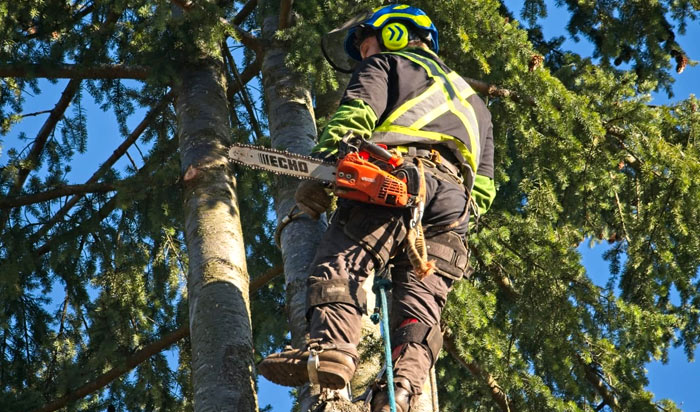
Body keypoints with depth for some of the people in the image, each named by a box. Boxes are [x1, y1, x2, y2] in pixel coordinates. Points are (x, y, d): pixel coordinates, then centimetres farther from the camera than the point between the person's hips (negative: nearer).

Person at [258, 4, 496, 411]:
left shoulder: (384, 64, 24)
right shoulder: (472, 101, 42)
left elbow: (355, 113, 1)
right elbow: (485, 185, 31)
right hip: (453, 204, 5)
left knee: (339, 264, -16)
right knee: (420, 301, -5)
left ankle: (332, 349, -41)